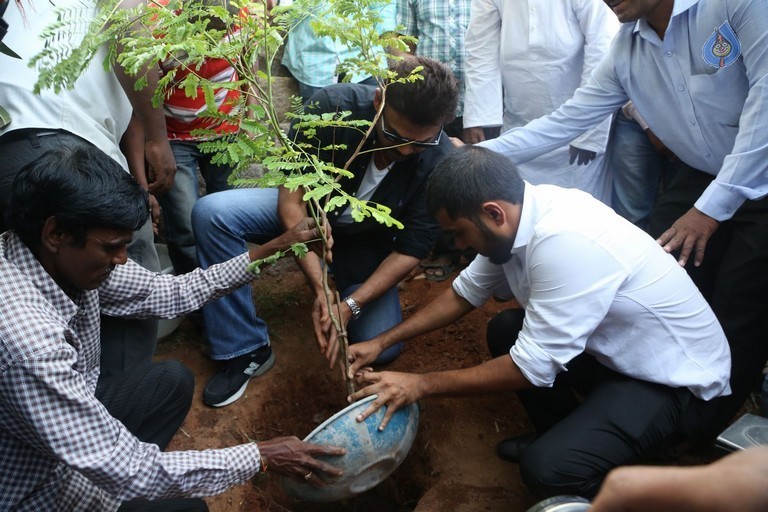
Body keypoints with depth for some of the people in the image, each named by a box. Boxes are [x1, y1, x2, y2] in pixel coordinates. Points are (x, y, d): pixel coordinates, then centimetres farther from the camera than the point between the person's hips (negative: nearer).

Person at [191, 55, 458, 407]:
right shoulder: (333, 105, -31)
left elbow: (410, 250, -20)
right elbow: (291, 197, -28)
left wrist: (351, 305, -33)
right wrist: (320, 288, -36)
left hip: (368, 243, 0)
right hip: (307, 211, 0)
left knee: (381, 349, -16)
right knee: (211, 213, -26)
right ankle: (247, 351, -13)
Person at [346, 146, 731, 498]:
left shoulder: (565, 241, -33)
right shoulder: (520, 210, -7)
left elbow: (532, 367, -27)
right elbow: (465, 292, 6)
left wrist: (421, 385, -18)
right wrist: (382, 342, 5)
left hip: (677, 376, -8)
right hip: (617, 347, 8)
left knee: (547, 468, -25)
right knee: (505, 330, 7)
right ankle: (565, 436, 21)